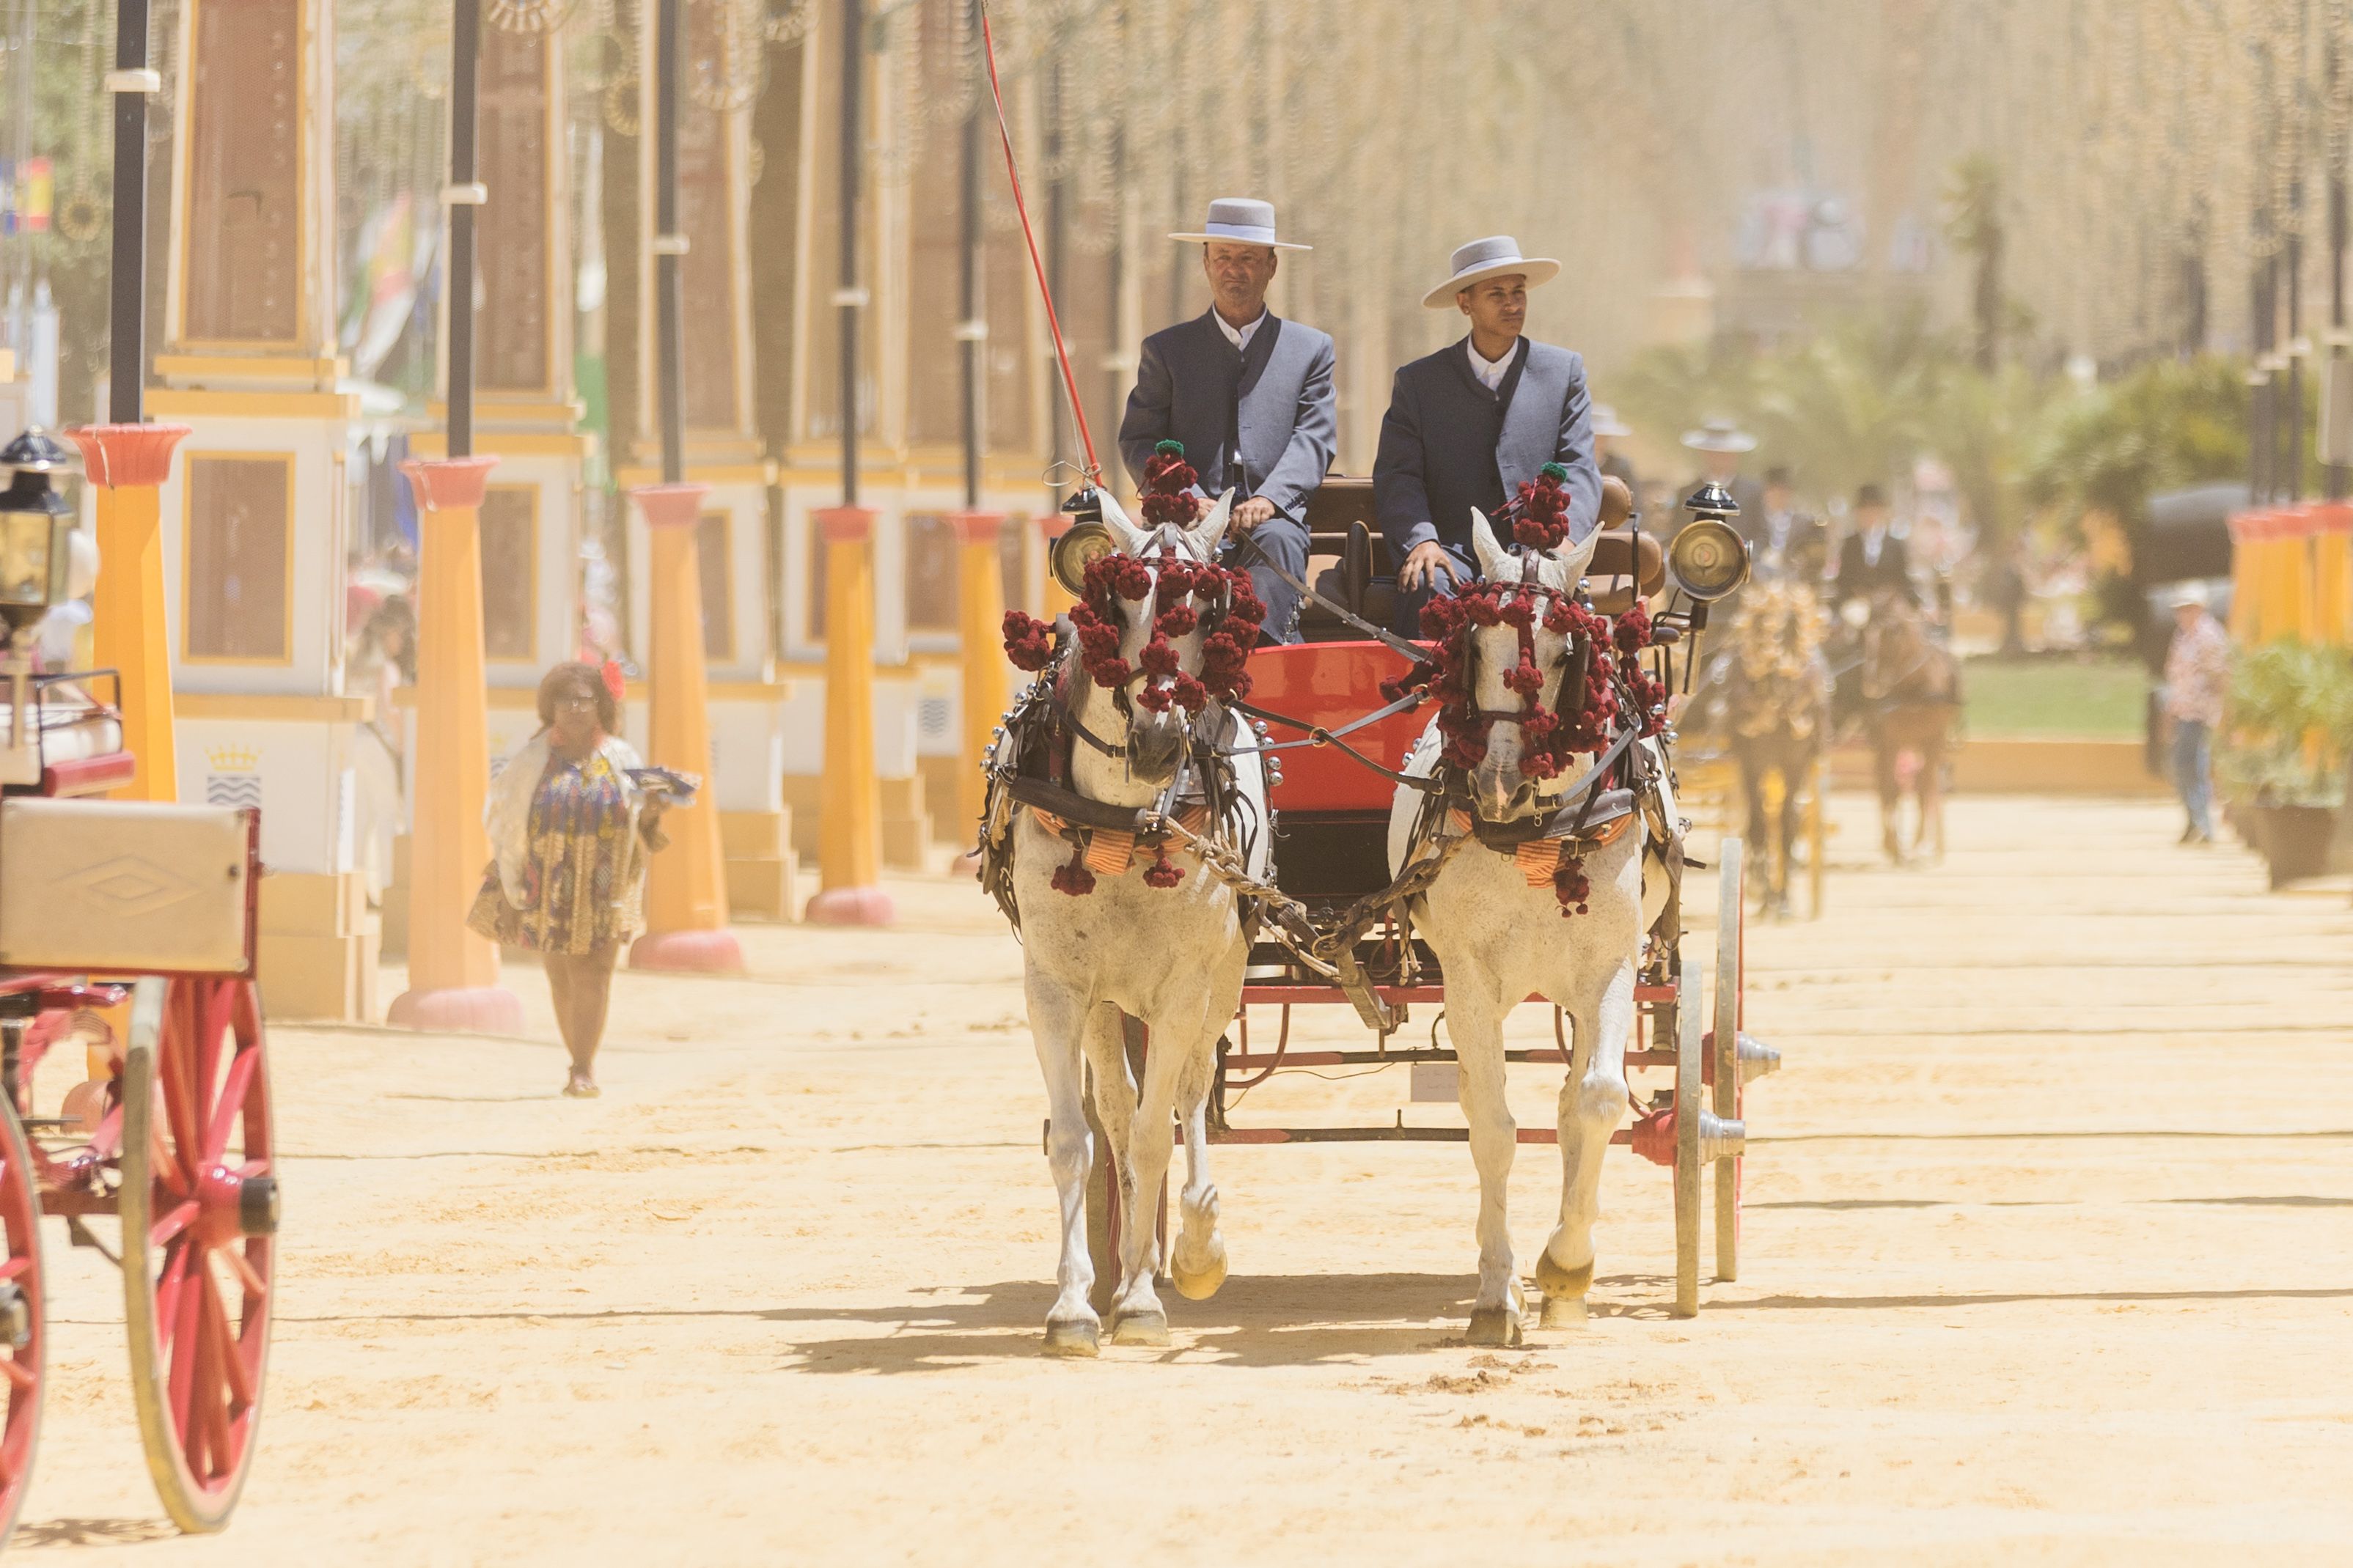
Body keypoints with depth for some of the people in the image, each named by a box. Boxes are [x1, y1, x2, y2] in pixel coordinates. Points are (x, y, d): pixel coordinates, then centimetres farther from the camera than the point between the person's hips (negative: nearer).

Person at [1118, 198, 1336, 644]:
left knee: (1277, 540, -36)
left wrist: (1269, 499, -14)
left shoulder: (1311, 349, 18)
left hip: (1275, 518, 0)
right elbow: (1138, 443, 9)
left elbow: (1314, 439, 5)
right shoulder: (1167, 350, 18)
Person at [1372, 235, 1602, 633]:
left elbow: (1578, 470, 7)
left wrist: (1563, 538, -14)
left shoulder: (1564, 371, 15)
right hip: (1453, 552, 0)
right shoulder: (1419, 382, 13)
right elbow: (1397, 477, 4)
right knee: (1426, 590, -35)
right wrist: (1420, 540, -17)